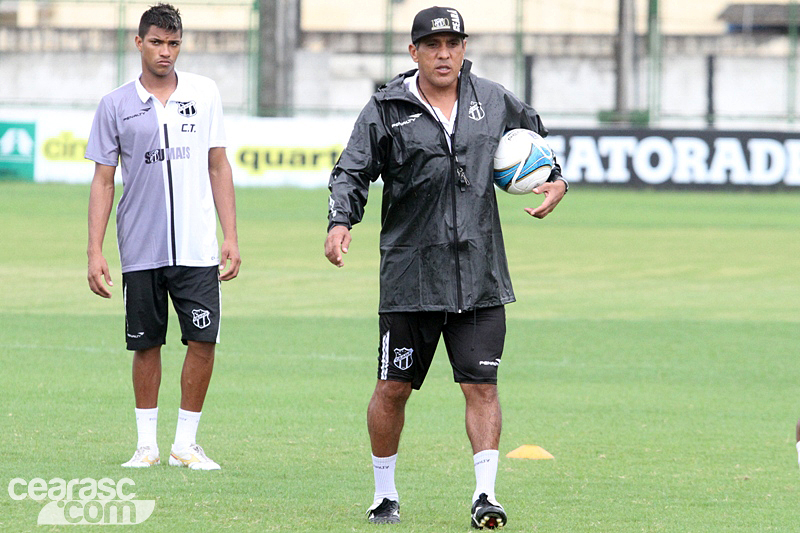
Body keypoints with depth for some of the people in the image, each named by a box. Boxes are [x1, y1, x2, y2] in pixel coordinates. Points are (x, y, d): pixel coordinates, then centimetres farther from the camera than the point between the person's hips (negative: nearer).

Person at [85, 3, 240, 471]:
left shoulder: (205, 94, 6)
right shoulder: (116, 106, 3)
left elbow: (219, 167, 10)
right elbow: (103, 181, 5)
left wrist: (231, 237, 4)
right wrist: (95, 252, -2)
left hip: (197, 248, 0)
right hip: (141, 251, 0)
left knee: (203, 341, -5)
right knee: (146, 344, 5)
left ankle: (186, 444, 5)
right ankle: (147, 444, 15)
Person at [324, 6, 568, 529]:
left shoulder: (493, 101, 9)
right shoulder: (387, 109, 0)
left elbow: (535, 134, 26)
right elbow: (352, 172, 0)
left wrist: (556, 180, 9)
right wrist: (341, 221, -17)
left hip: (480, 277, 1)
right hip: (410, 277, -1)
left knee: (481, 386, -6)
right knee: (393, 388, 5)